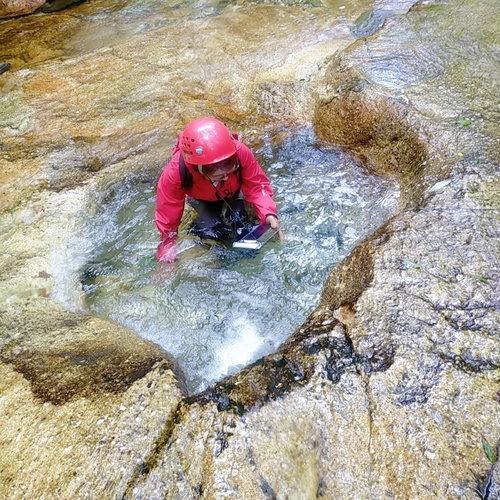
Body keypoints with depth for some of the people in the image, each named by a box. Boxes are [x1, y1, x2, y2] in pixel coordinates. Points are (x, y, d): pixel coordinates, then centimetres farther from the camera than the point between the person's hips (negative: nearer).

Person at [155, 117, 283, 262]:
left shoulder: (240, 152, -42)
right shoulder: (175, 172, -43)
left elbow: (257, 186, -27)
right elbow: (168, 216, -30)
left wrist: (268, 214, -47)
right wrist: (168, 255, -23)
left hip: (232, 192, 1)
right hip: (201, 199, -1)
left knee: (236, 220, -18)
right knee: (210, 230, -20)